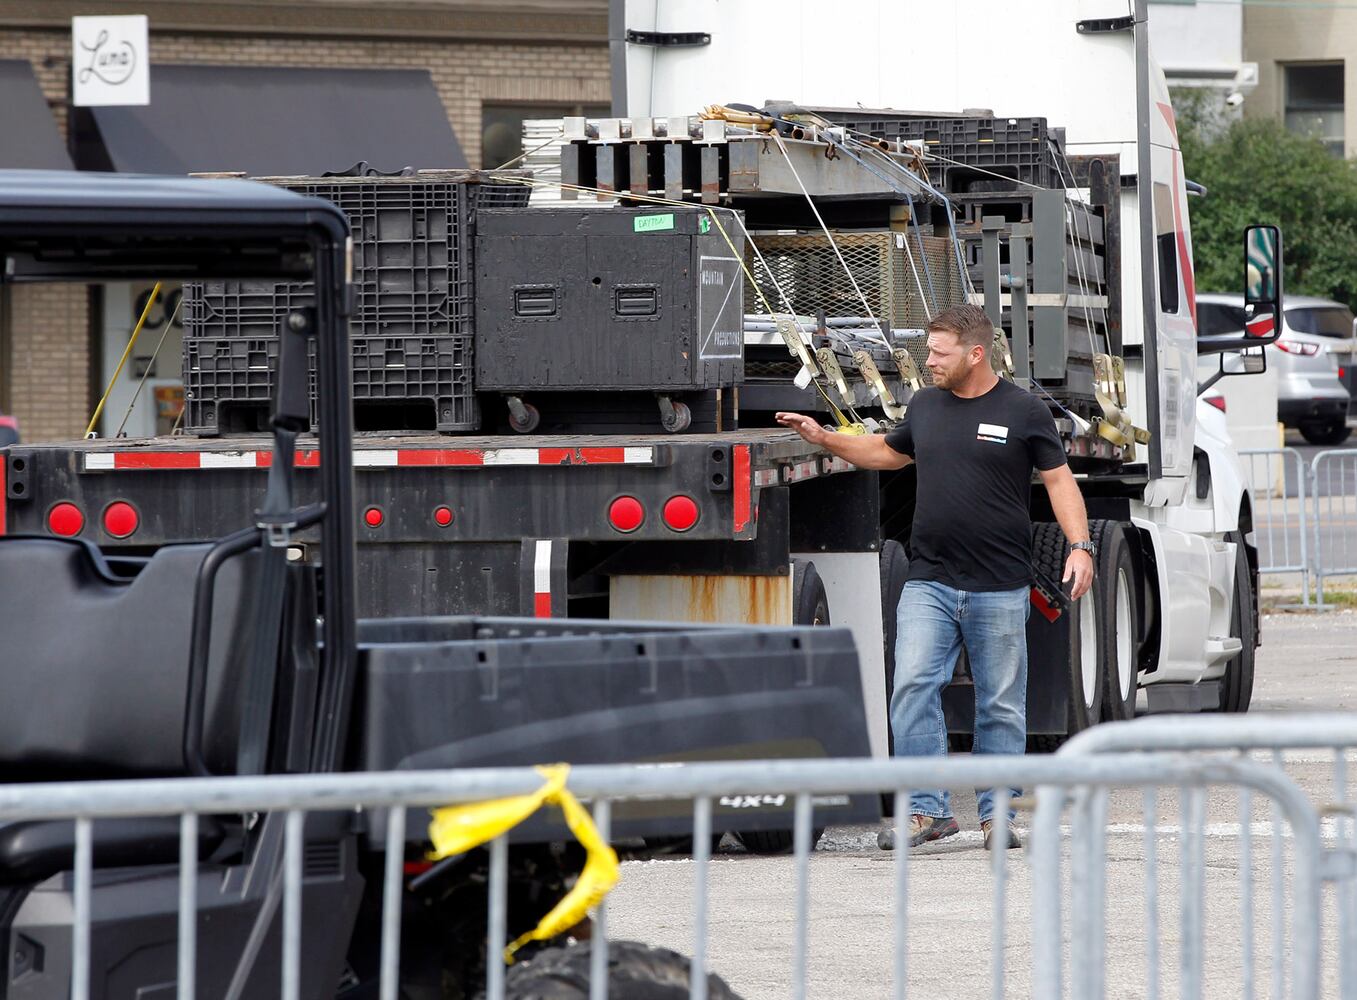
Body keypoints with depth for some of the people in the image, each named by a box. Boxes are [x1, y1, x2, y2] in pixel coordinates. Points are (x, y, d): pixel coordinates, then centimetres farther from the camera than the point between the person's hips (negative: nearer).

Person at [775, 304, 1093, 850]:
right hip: (929, 582, 4)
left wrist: (1079, 545, -12)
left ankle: (997, 813, 14)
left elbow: (1059, 480, -1)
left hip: (999, 589, -4)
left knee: (1000, 706, 4)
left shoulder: (1024, 411, -2)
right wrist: (824, 438, 20)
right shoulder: (925, 405, 11)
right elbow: (887, 452, 28)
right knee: (913, 690, -9)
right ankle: (927, 810, -6)